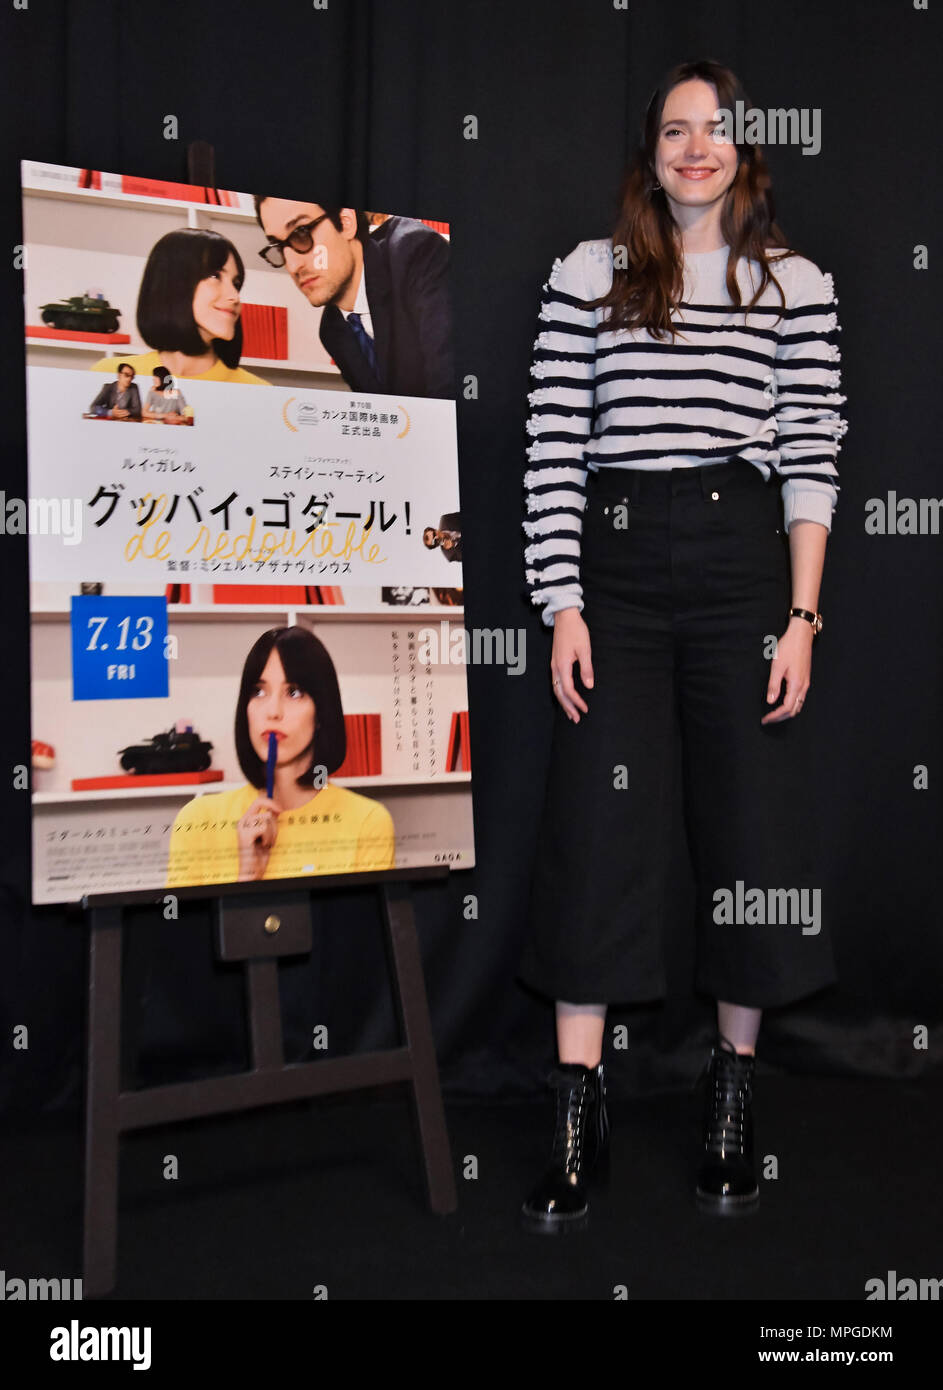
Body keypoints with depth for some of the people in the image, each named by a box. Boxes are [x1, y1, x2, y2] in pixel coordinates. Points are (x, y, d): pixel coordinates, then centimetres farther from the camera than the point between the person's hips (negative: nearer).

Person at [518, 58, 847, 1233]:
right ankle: (579, 1119, 6)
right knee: (594, 830, -3)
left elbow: (811, 461, 4)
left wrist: (801, 617, -4)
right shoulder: (587, 276, 7)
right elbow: (554, 452, 2)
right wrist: (563, 609, -5)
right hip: (615, 566, 0)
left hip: (744, 565, 1)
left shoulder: (797, 286, 9)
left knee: (752, 827, 4)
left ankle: (733, 1093, 22)